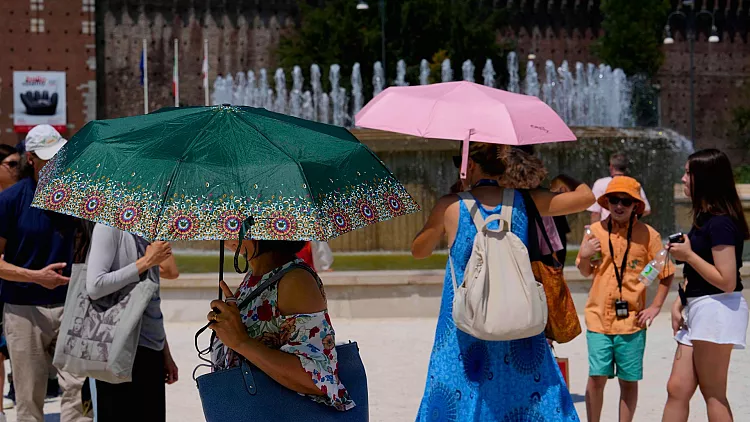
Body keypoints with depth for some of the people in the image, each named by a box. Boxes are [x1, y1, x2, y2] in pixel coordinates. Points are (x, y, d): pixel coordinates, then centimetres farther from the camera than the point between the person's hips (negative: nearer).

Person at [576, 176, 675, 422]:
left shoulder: (647, 235, -1)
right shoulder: (596, 231, 5)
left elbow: (667, 273, 6)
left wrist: (656, 307, -1)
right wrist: (584, 257, -3)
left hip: (632, 319, -1)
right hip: (598, 317, 1)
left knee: (629, 381, 5)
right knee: (596, 377, -3)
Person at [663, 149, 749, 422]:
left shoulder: (720, 222, -17)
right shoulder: (705, 218, 14)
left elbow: (727, 281, -21)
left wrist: (688, 255, -16)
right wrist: (679, 304, 11)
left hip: (717, 309, -10)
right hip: (697, 309, 10)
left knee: (713, 393, -1)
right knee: (677, 388, 8)